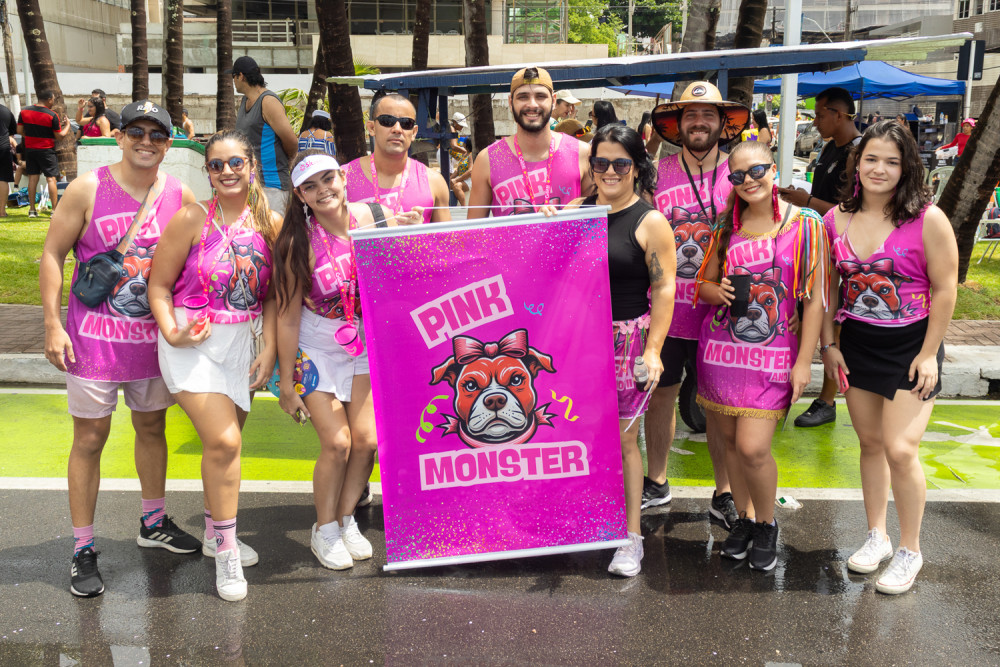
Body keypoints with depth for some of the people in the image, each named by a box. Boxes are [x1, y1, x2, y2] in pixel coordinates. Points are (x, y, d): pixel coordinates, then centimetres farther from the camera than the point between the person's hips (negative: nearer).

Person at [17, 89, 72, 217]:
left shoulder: (24, 111, 0)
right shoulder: (52, 115, -13)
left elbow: (19, 131, 3)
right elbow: (60, 135, -8)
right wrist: (67, 124, 8)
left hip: (30, 148, 4)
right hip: (47, 150, -4)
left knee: (32, 178, 10)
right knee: (51, 178, 0)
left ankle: (32, 209, 11)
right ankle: (55, 210, -3)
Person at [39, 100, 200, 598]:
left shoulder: (180, 197, 1)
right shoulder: (88, 190, -8)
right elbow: (52, 255, -5)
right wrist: (52, 324, -10)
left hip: (155, 335, 4)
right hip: (94, 336, -3)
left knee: (152, 427, 17)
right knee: (89, 438, 2)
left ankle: (154, 523, 37)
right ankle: (83, 551, 13)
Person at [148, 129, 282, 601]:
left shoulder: (270, 224, 3)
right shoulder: (192, 219, -8)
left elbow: (273, 295, 9)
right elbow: (159, 284, -4)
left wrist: (269, 349, 1)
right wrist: (173, 333, -18)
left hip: (239, 342, 4)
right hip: (191, 342, -4)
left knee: (223, 444, 14)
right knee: (224, 442, -14)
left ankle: (215, 533, 36)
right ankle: (225, 552, 2)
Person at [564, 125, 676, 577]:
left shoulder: (650, 223, -4)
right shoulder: (575, 210, 10)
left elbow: (664, 288, -8)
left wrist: (653, 349, -16)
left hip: (626, 339, -4)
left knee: (621, 439, 2)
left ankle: (630, 536, 15)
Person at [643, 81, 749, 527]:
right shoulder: (657, 173, 0)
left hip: (719, 315, -1)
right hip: (664, 311, 2)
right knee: (661, 393, 14)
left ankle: (723, 495, 24)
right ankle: (656, 483, 33)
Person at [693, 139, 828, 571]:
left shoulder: (805, 225, -3)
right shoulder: (726, 227, 8)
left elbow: (814, 299, -3)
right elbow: (705, 284, 15)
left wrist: (804, 361, -6)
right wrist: (719, 292, -9)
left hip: (772, 353, -4)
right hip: (721, 345, 4)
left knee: (753, 448, -10)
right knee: (730, 440, 9)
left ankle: (767, 524, 16)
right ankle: (744, 518, 29)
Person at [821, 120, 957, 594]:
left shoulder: (927, 219, -13)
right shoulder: (837, 219, 0)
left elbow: (945, 289, -10)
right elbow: (826, 286, 8)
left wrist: (929, 353, -11)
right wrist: (828, 343, 4)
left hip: (911, 346, -4)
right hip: (857, 345, 4)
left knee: (900, 449, -8)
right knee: (870, 443, 13)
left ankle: (910, 550, 11)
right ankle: (876, 536, 29)